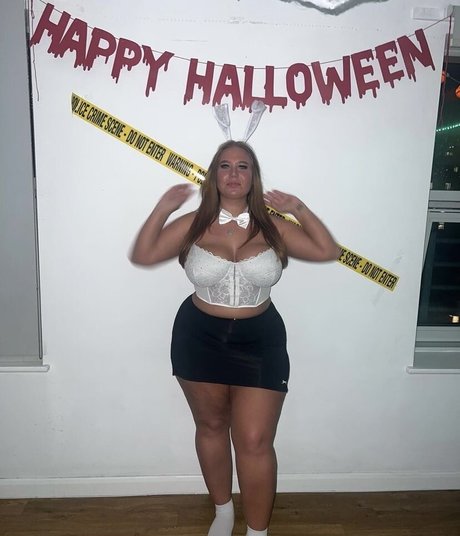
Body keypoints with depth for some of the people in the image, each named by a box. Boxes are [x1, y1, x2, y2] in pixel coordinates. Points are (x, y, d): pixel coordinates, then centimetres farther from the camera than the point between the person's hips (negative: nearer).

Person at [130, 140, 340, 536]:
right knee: (211, 428, 17)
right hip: (200, 338, 1)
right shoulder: (193, 225, -3)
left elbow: (328, 251, -3)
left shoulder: (272, 227, -2)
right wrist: (163, 209, -13)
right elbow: (142, 256, -6)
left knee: (255, 441, 1)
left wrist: (300, 210, -8)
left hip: (260, 341, 0)